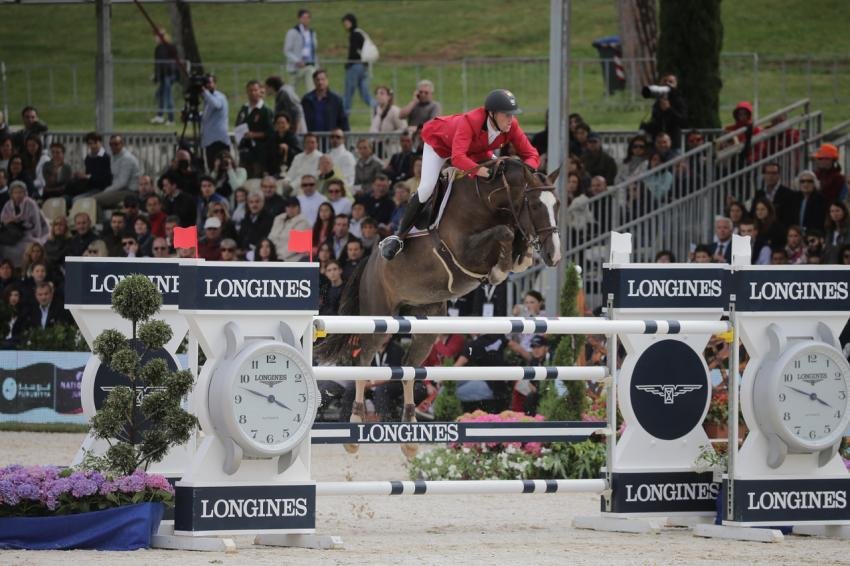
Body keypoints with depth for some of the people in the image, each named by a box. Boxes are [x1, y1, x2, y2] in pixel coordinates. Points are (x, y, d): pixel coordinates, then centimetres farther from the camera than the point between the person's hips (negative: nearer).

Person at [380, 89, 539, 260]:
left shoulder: (511, 127, -29)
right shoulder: (470, 122, -45)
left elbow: (531, 155, -25)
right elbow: (457, 158, -57)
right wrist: (480, 170, -71)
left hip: (476, 150, 6)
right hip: (440, 141, -6)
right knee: (427, 188, -20)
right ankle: (398, 237, -5)